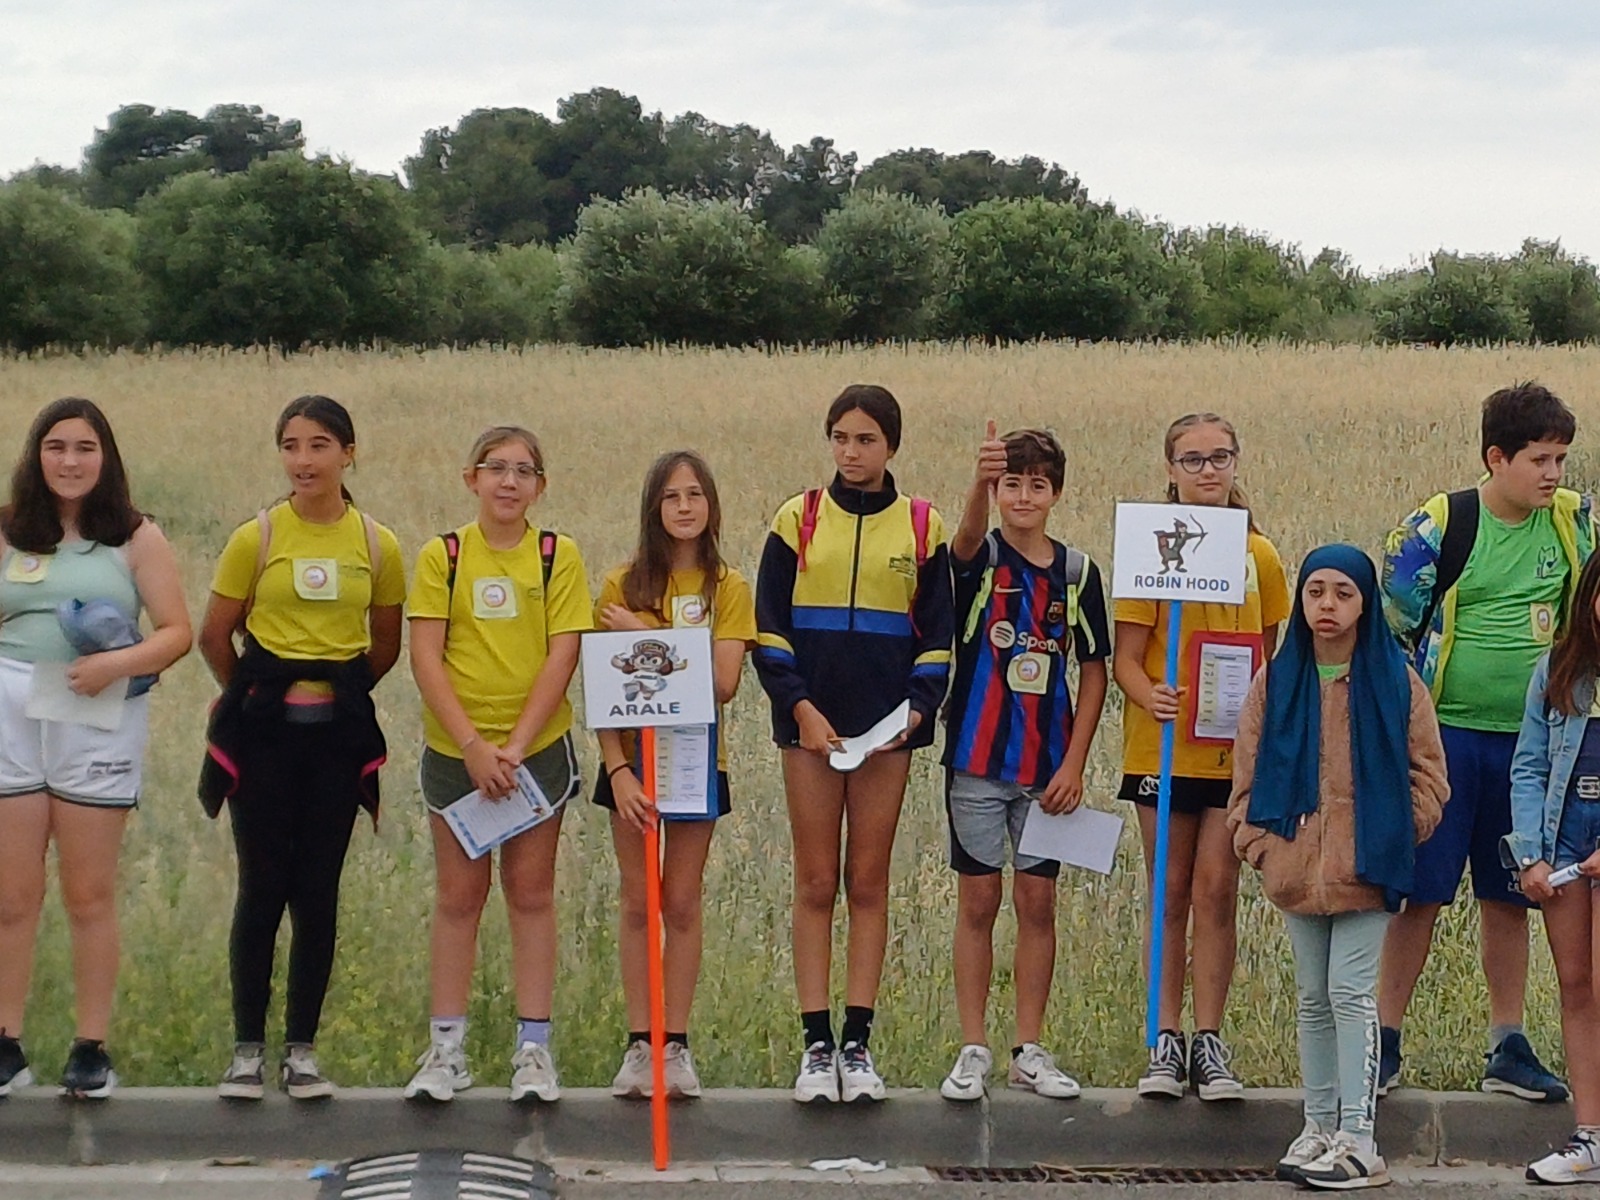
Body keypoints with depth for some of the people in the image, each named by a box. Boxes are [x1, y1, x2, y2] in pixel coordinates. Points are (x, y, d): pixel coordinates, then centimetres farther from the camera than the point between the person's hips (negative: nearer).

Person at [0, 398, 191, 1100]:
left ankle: (92, 1049, 10)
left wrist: (114, 664, -15)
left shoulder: (136, 538, 5)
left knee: (89, 896, 3)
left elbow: (176, 633, 0)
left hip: (99, 721, -1)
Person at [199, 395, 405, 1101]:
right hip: (265, 730, -1)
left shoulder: (377, 546, 2)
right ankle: (247, 1049, 8)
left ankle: (302, 1050, 12)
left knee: (318, 890, 3)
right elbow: (214, 636, 6)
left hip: (338, 731, 1)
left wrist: (342, 691, 11)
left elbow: (386, 646, 14)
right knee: (263, 887, 0)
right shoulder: (257, 538, -2)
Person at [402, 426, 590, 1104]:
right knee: (459, 896, 5)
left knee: (531, 894, 4)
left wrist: (515, 745, -14)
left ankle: (533, 1047, 9)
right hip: (454, 749, 0)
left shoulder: (558, 557, 0)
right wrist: (473, 747, -15)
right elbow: (425, 659, -5)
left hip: (538, 747, 0)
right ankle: (446, 1047, 11)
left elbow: (561, 656, -6)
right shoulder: (442, 557, 1)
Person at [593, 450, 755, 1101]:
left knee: (682, 904, 3)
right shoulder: (622, 586, 1)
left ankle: (676, 1043, 10)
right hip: (633, 757, 0)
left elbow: (724, 683, -12)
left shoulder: (728, 588, 0)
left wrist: (649, 635, -16)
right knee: (637, 903, 3)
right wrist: (618, 767, -13)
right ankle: (639, 1043, 9)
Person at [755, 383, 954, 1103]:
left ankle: (857, 1043, 8)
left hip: (887, 727, 0)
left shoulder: (921, 527, 5)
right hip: (810, 722, 0)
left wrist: (917, 707, -8)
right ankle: (816, 1045, 4)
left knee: (868, 883, 4)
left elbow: (938, 634, 7)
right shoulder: (798, 520, 4)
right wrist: (799, 705, -10)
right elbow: (770, 626, 2)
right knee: (815, 884, 2)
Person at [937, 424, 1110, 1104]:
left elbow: (1094, 671, 6)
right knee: (978, 903, 3)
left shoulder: (1077, 571, 4)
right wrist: (980, 485, -51)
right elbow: (967, 538, -28)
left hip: (1049, 768, 2)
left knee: (1037, 904, 5)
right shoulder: (979, 558, -3)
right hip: (977, 762, -2)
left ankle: (1029, 1051, 13)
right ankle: (973, 1051, 9)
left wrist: (1074, 764, -3)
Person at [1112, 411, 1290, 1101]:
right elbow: (1125, 658, -6)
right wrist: (1149, 696, -26)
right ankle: (1166, 1040, 12)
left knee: (1217, 890, 0)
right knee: (1171, 894, 5)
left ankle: (1209, 1041, 6)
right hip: (1165, 748, -1)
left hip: (1237, 751, 2)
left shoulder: (1259, 556, 6)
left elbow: (1269, 653, 14)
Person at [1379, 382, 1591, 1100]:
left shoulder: (1574, 522, 4)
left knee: (1510, 896, 10)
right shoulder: (1437, 526, -9)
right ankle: (1385, 1040, 8)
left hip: (1532, 741, 4)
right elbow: (1389, 629, -3)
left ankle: (1508, 1047, 18)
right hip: (1445, 736, -4)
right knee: (1422, 893, -1)